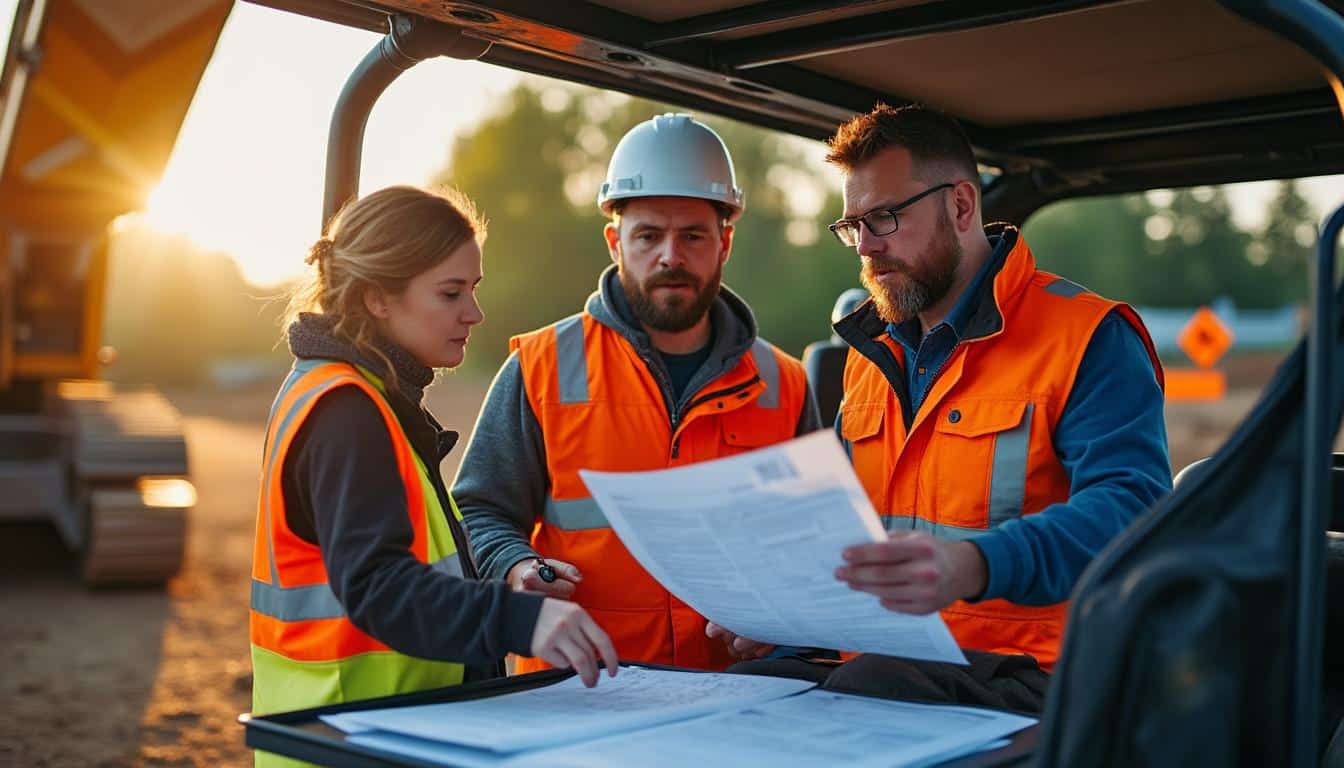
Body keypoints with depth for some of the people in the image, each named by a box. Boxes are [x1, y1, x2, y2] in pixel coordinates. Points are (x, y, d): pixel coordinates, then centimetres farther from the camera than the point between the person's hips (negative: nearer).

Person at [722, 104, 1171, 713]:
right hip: (875, 659, 6)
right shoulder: (870, 354, 19)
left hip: (1024, 675, -5)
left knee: (870, 686, -35)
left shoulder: (1088, 338, -4)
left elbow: (1128, 505, -18)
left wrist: (975, 566, -36)